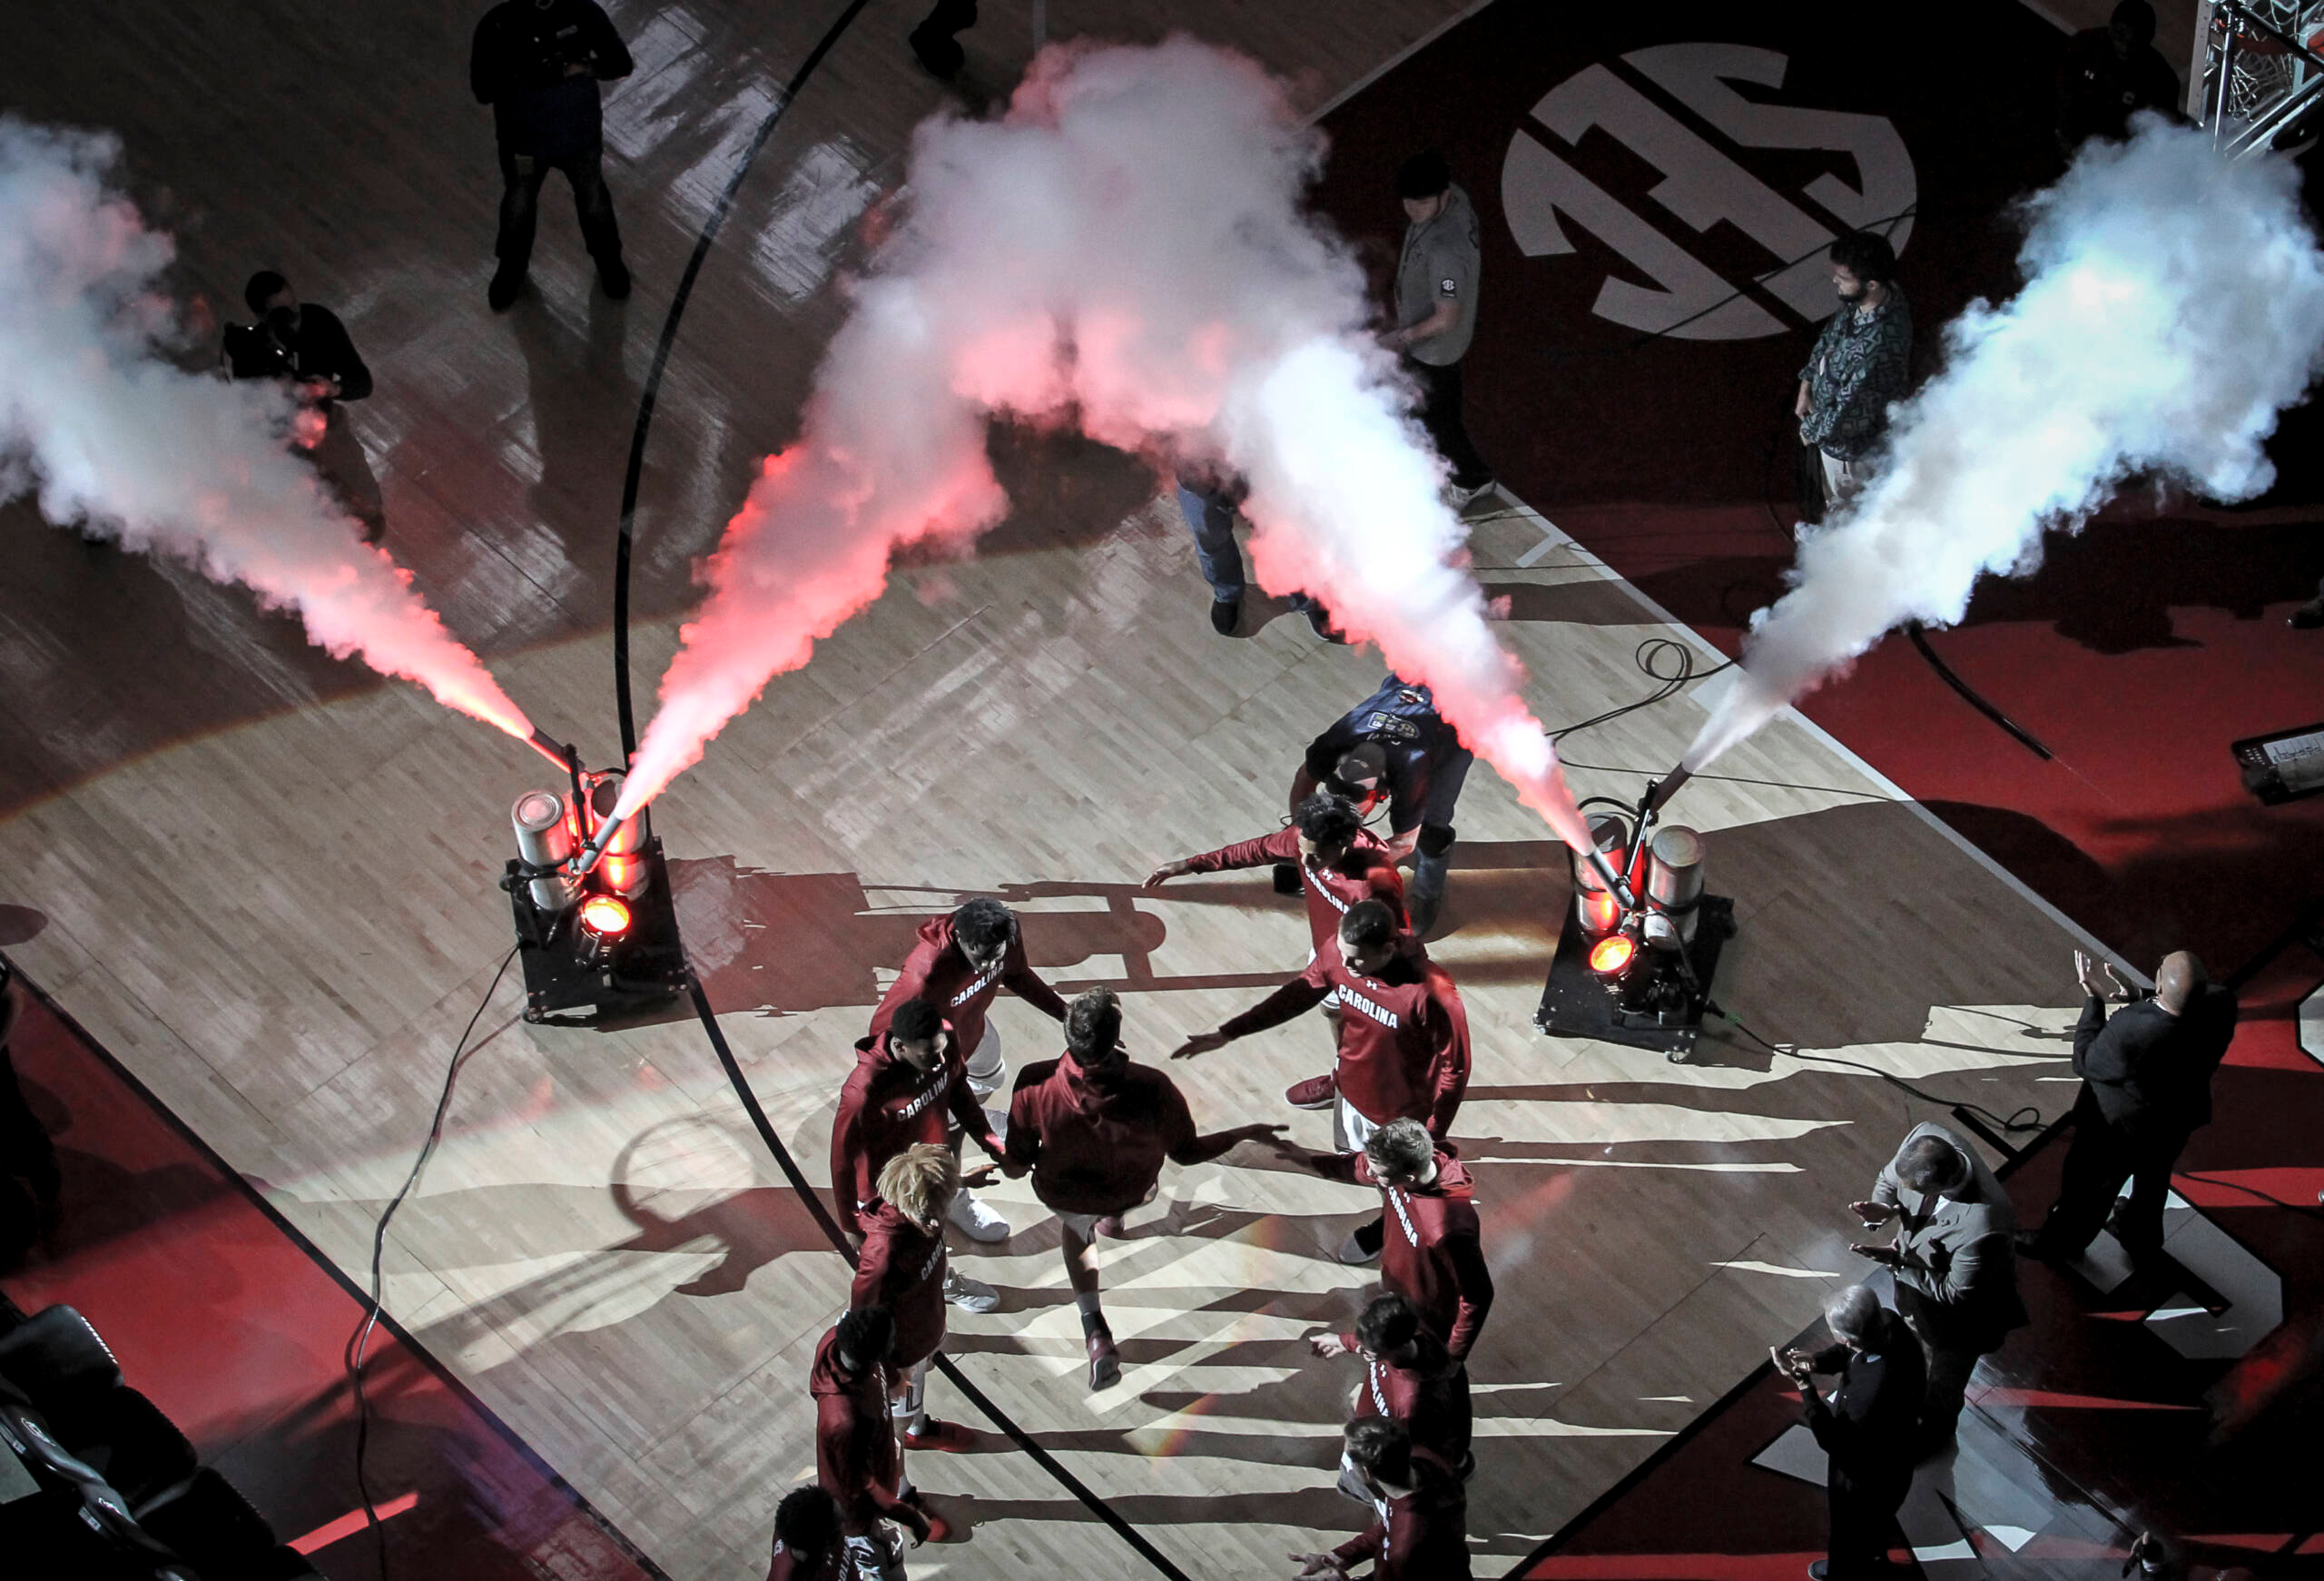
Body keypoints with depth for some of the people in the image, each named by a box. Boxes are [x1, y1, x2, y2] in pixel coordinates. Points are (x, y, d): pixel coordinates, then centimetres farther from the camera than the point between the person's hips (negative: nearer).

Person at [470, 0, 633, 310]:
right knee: (518, 204, 25)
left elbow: (621, 63, -14)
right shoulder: (498, 25, -25)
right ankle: (512, 266, 54)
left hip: (580, 133, 1)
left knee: (593, 198, 26)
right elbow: (482, 90, -20)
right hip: (523, 139, 0)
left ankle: (609, 259, 55)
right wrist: (522, 76, -36)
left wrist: (581, 68, -33)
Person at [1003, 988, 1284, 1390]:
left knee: (1075, 1225, 36)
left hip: (1060, 1197, 0)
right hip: (1131, 1196, 0)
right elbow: (1186, 1152, -20)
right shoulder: (1152, 1090, -39)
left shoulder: (1034, 1086, -37)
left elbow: (1014, 1168, -21)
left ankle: (1095, 1329, 30)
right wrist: (1246, 1133, -5)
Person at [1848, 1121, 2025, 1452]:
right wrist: (1881, 1208, -30)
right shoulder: (1925, 1135, -32)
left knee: (1944, 1387, 27)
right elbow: (1889, 1180, -9)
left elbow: (1954, 1293, -30)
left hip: (1959, 1313, -6)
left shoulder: (1982, 1228, -48)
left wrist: (1897, 1262, -33)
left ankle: (1934, 1435, 58)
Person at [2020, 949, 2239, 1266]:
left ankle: (2062, 1243, 52)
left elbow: (2085, 1063, -24)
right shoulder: (2220, 1003, -34)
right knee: (2152, 1179, 35)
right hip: (2178, 1119, 5)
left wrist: (2093, 1000, -17)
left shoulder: (2130, 1032, -46)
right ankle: (2142, 1240, 61)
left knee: (2089, 1185, 26)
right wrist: (2133, 997, -14)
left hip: (2120, 1127, -5)